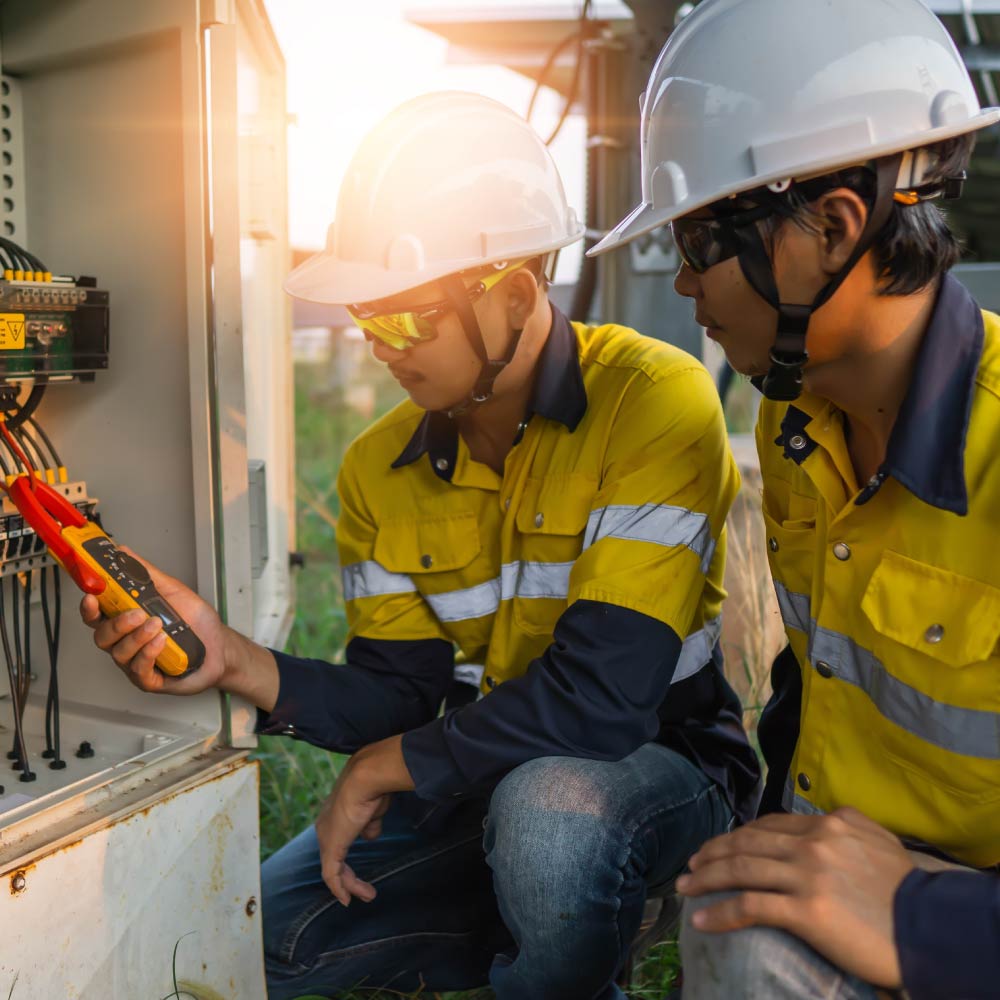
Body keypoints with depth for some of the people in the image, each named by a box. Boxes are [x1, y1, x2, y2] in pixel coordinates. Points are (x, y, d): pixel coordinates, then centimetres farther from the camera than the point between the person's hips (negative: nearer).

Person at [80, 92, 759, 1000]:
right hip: (492, 786, 6)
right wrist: (240, 662, -21)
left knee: (549, 807, -38)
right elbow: (399, 696, -3)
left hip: (671, 767, -5)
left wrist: (385, 768, -17)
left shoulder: (654, 403, -23)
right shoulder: (381, 468, -1)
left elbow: (602, 700, -30)